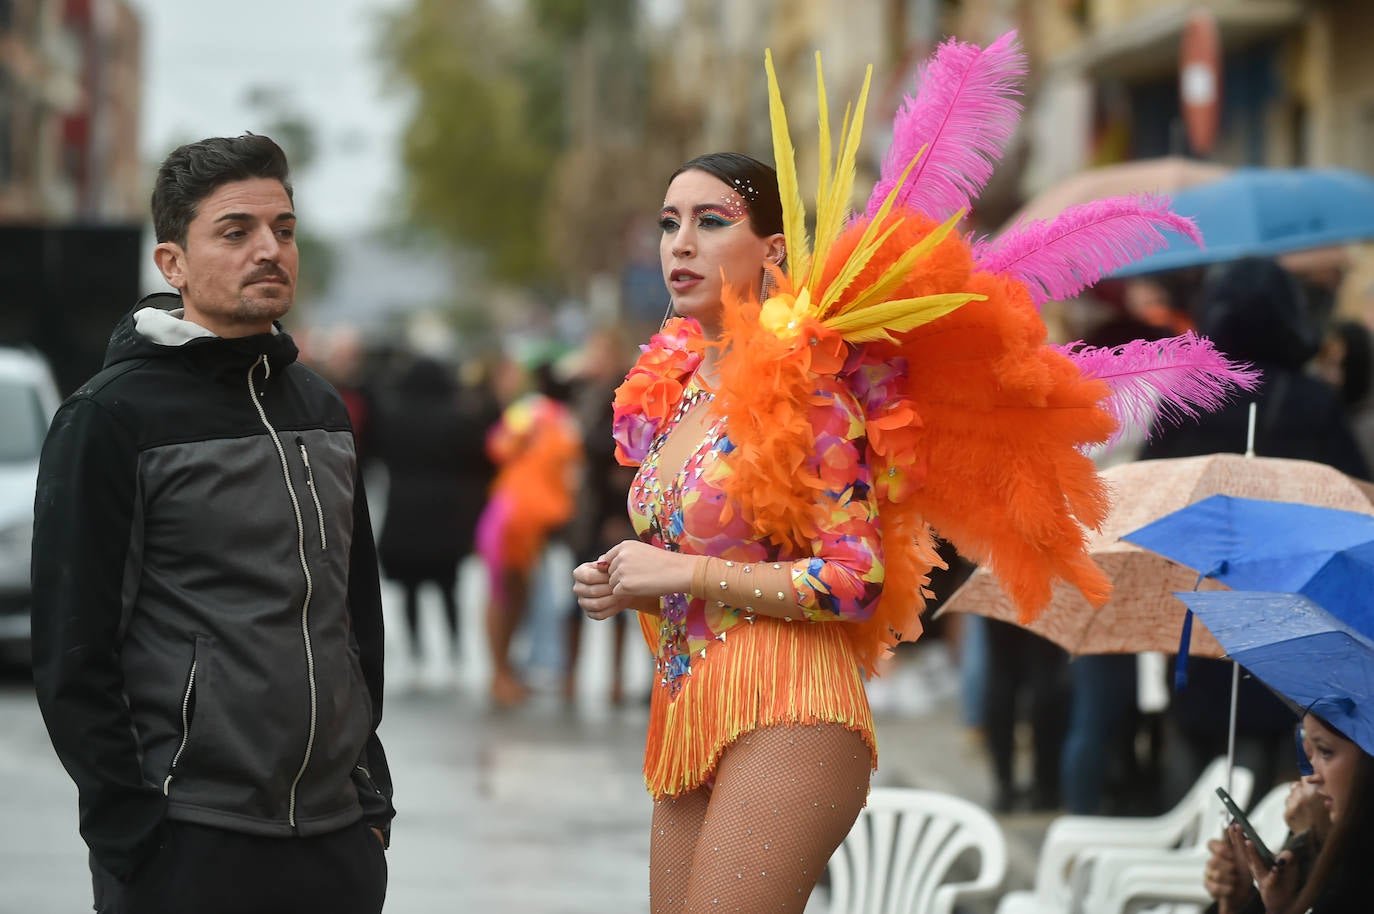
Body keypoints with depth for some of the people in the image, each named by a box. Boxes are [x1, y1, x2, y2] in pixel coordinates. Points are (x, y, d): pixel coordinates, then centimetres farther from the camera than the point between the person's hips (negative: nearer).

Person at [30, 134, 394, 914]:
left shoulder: (321, 409, 13)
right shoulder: (112, 417, -7)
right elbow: (71, 655, -9)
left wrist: (371, 795, 13)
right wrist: (134, 836, -13)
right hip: (188, 850, -6)